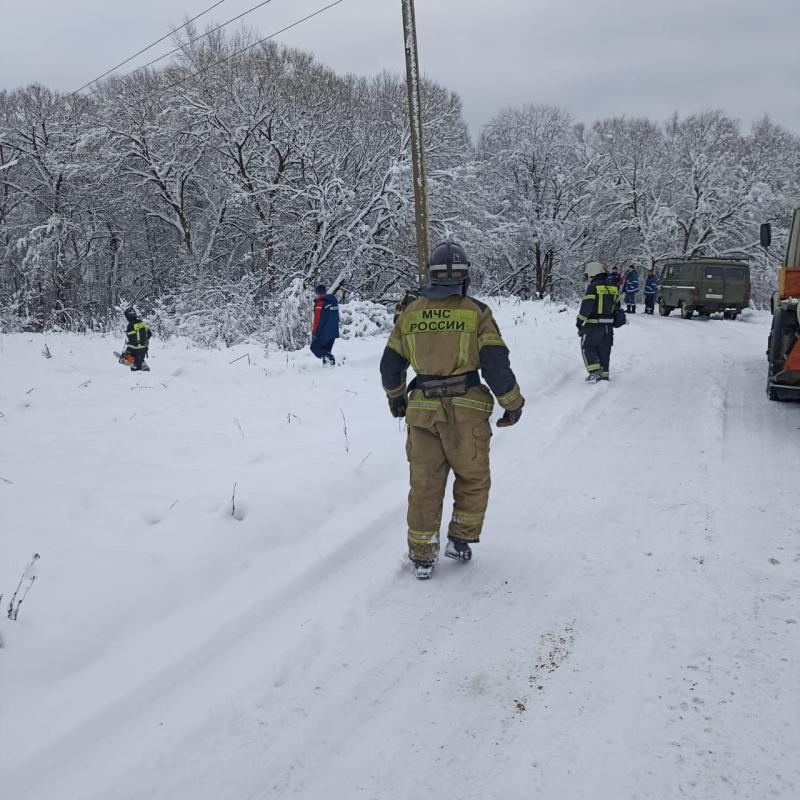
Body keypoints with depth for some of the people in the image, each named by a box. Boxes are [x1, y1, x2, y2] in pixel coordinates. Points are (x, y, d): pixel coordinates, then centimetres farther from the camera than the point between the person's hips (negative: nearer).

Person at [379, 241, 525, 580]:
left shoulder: (410, 313, 5)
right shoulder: (476, 312, -6)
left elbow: (390, 364, 12)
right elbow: (496, 364, -10)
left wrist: (395, 397, 30)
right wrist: (513, 403, 4)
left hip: (422, 409, 3)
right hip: (466, 409, -3)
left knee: (424, 483, 12)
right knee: (473, 478, 18)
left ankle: (422, 555, 16)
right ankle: (460, 539, 21)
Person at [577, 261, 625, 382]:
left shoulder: (593, 287, -14)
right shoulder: (613, 287, 9)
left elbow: (586, 306, -18)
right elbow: (616, 307, 16)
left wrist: (579, 321, -9)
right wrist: (614, 320, 25)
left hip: (593, 325, -6)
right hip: (608, 326, 7)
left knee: (587, 347, 7)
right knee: (604, 350, 15)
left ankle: (594, 371, -7)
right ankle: (604, 374, 17)